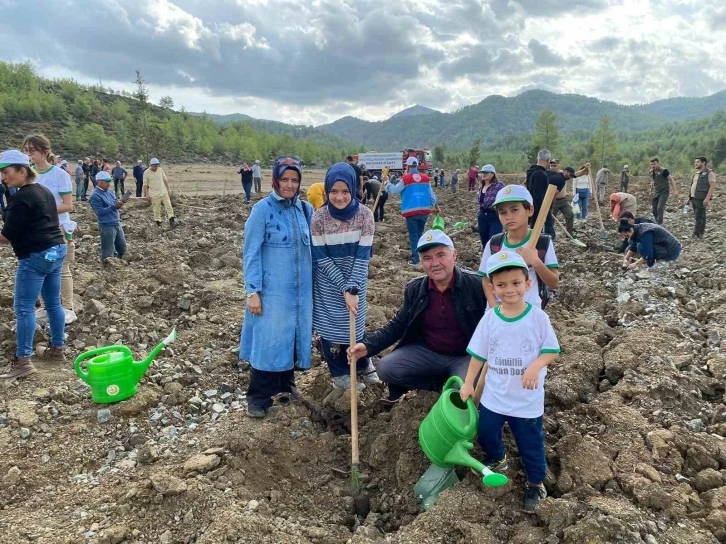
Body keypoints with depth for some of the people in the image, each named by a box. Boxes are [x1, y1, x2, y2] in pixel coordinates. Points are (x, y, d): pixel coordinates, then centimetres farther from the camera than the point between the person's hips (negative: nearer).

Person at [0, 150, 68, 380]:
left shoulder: (21, 198, -15)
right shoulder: (43, 191, 14)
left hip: (36, 256, -10)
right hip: (57, 249, 10)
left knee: (23, 307, -5)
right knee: (53, 302, 14)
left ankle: (23, 360, -4)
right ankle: (57, 349, 22)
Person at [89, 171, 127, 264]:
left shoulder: (111, 192, 12)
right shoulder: (95, 196, -10)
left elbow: (115, 204, 16)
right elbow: (100, 211, -18)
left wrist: (120, 204, -8)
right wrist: (114, 206, -24)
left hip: (117, 224, 8)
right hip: (107, 227, -8)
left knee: (122, 248, 18)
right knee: (108, 252, -1)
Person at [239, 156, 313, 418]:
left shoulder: (306, 210, 4)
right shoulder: (262, 209, -9)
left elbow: (311, 248, 9)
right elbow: (251, 253, -9)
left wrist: (313, 284, 8)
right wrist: (252, 291, -13)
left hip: (300, 289, 5)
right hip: (272, 289, -5)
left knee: (294, 336, 14)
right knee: (268, 339, 0)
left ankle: (286, 383, 32)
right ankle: (258, 397, 13)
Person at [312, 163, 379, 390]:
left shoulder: (365, 215, -15)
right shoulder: (319, 218, -17)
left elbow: (363, 255, -16)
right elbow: (321, 258, -16)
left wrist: (353, 288, -23)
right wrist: (344, 288, -19)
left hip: (356, 279, 1)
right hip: (329, 282, -1)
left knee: (356, 322, 15)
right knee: (331, 324, 8)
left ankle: (363, 365, 38)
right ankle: (339, 373, 27)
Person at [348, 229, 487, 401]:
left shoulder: (476, 285, -16)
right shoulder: (415, 289, -2)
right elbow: (398, 324, 6)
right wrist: (369, 345, -9)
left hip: (466, 356, -4)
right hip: (427, 352, 4)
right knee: (385, 368, -13)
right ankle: (439, 382, 2)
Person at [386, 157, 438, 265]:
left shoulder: (405, 179, -7)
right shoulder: (426, 178, 5)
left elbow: (394, 190, 1)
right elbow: (431, 194, 8)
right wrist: (433, 204, 24)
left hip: (411, 211, -4)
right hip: (424, 211, 4)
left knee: (413, 235, 2)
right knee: (420, 233, 18)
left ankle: (415, 258, -2)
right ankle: (420, 255, 22)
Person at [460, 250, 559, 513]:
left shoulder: (538, 317, -15)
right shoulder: (489, 319, -8)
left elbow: (552, 350, -9)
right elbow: (478, 354, 0)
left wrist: (536, 366, -27)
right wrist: (468, 384, 3)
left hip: (528, 399, -3)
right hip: (493, 396, 3)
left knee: (531, 444, 11)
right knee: (486, 434, 20)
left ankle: (536, 485, 35)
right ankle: (498, 460, 51)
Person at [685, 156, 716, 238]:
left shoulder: (709, 173, -6)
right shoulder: (696, 174, 18)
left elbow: (713, 186, -13)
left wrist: (707, 198, -22)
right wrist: (689, 198, 19)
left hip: (701, 199, -8)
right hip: (694, 198, 8)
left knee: (699, 217, -9)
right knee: (701, 216, 12)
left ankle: (696, 235, -9)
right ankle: (702, 232, 16)